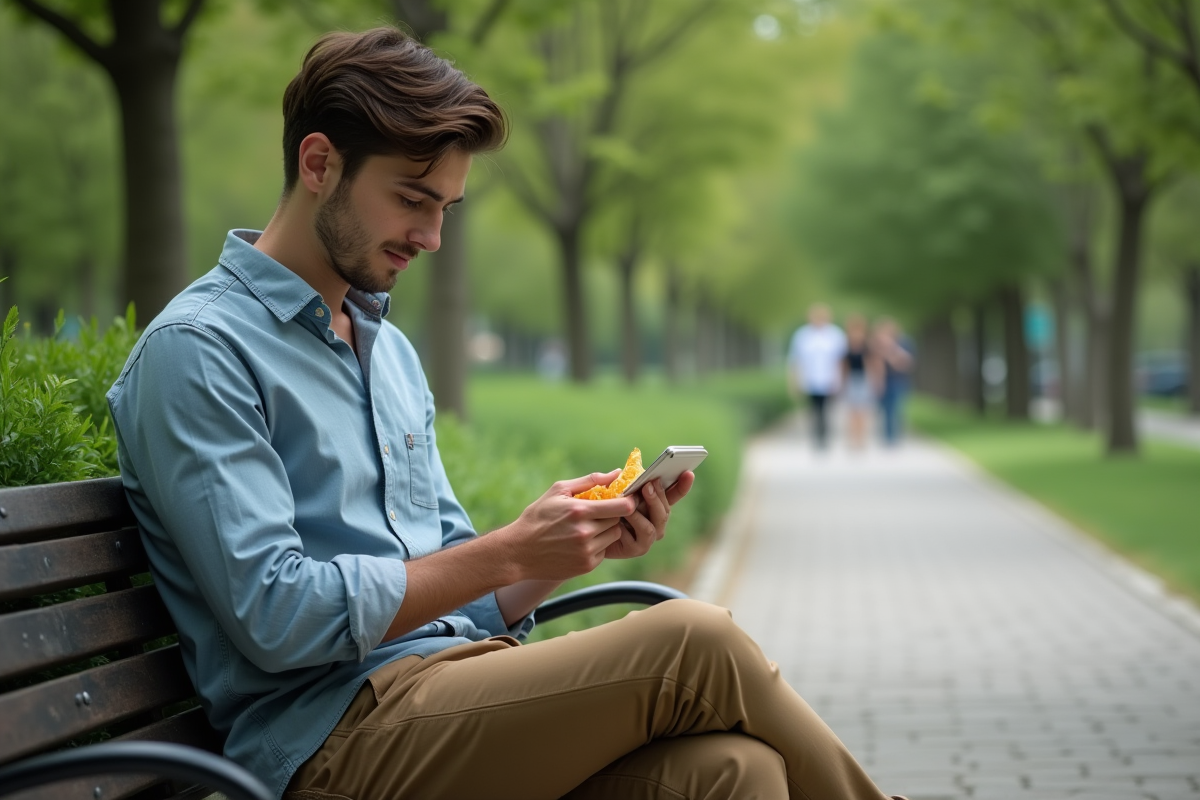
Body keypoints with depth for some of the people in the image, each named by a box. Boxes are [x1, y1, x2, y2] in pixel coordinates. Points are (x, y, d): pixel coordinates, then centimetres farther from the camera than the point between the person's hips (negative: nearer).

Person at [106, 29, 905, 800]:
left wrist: (580, 541, 1)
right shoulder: (197, 350, -5)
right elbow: (275, 617, -15)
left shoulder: (391, 350, 21)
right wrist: (510, 552, -13)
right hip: (337, 729, -7)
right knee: (694, 642, -22)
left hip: (450, 694, 7)